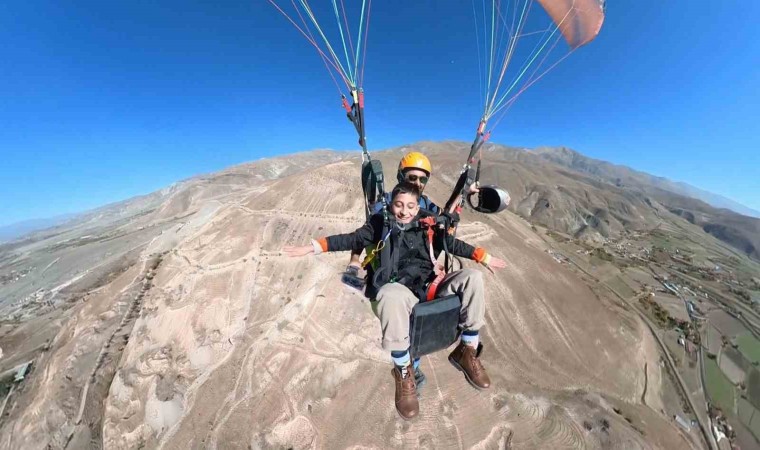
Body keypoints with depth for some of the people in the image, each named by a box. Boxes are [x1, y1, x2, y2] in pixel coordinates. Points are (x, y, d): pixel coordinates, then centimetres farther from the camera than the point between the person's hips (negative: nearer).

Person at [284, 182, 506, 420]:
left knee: (472, 277, -15)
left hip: (430, 287, 4)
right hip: (399, 291, -3)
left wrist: (485, 258, 26)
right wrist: (312, 247, -1)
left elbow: (454, 244, 22)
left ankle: (466, 350, 2)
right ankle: (403, 371, -13)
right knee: (391, 294, -39)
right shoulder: (381, 224, 7)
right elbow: (352, 239, 5)